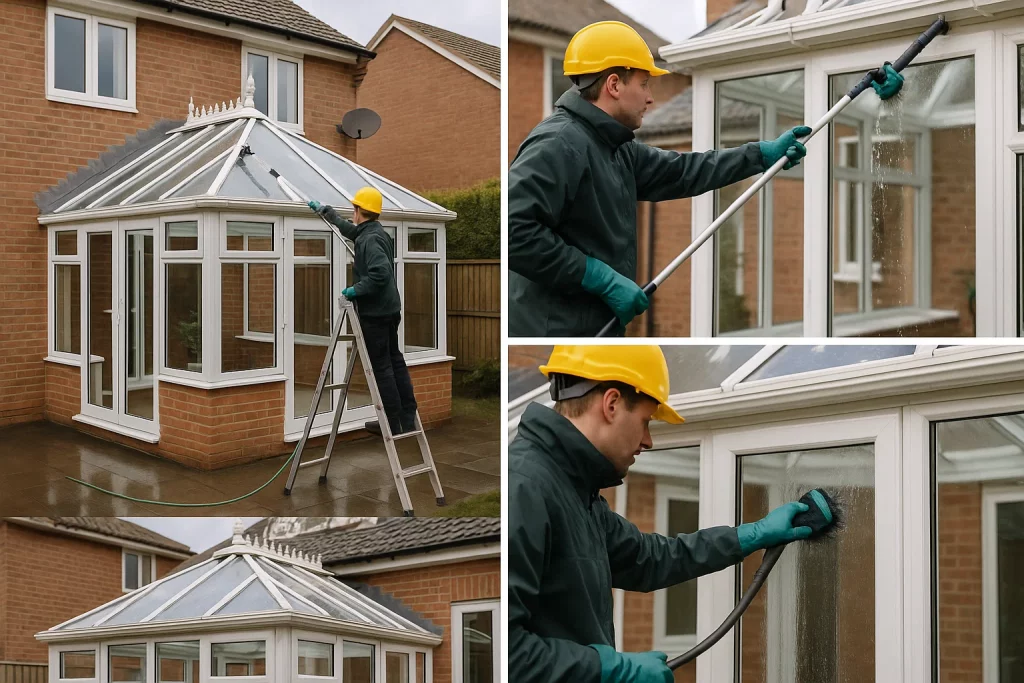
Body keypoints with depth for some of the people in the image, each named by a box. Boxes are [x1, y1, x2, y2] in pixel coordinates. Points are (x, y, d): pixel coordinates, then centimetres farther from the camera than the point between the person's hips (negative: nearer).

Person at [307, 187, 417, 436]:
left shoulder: (369, 239, -19)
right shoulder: (376, 233, 11)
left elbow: (381, 273, -32)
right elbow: (348, 228, 30)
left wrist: (356, 289, -19)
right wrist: (325, 210, 37)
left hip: (375, 313, -9)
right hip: (390, 309, 9)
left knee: (381, 367, -2)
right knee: (395, 360, 13)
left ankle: (393, 424, 2)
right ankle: (408, 419, 17)